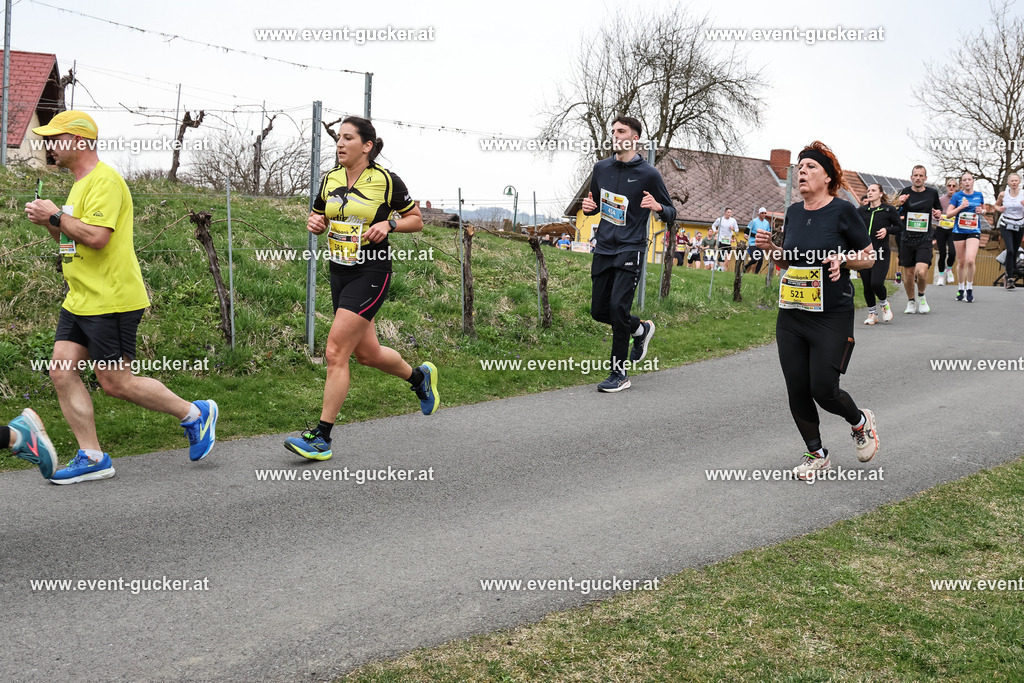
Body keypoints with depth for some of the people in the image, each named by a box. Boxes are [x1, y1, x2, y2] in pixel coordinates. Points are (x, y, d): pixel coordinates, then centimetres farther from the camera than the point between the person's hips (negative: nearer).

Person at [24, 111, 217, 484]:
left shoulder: (105, 181, -14)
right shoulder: (81, 184, 19)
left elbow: (96, 237, -26)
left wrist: (56, 215, -14)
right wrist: (49, 223, 8)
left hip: (111, 300, -10)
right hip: (80, 300, 10)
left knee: (115, 382, -5)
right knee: (62, 371, 2)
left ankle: (195, 414, 12)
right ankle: (93, 457, 7)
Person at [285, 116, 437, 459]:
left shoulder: (386, 181, -8)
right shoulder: (330, 179, 7)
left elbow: (416, 220, 2)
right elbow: (318, 219, 19)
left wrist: (388, 224, -16)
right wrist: (314, 222, -4)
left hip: (371, 273, -7)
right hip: (339, 272, 7)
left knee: (336, 352, -13)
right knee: (367, 353, 15)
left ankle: (321, 437, -6)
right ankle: (420, 376, 44)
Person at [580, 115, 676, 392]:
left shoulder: (648, 174, -5)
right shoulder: (601, 168, 9)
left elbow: (671, 214, 1)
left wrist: (658, 207, -22)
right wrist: (588, 207, 0)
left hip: (630, 249, -6)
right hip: (603, 248, 6)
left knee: (618, 306, -16)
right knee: (598, 311, 7)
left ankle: (619, 373, -4)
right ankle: (641, 329, 36)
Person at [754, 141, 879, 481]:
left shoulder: (843, 211, -6)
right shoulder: (794, 212, 10)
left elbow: (869, 256, 0)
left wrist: (843, 259, -18)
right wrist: (770, 248, 2)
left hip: (832, 317, -5)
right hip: (791, 316, 6)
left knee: (824, 390, -8)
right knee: (797, 390, 4)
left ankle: (861, 422, 26)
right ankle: (816, 454, 23)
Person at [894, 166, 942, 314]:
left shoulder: (932, 193, 5)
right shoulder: (905, 192, 3)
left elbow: (938, 210, 21)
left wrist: (938, 214, -3)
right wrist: (898, 204, -14)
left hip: (925, 239, -1)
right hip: (907, 239, 1)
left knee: (921, 272, -17)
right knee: (908, 274, 6)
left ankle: (921, 296, 12)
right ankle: (911, 301, 28)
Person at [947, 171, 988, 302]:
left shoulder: (979, 195, 6)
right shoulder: (957, 196, 0)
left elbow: (984, 210, 21)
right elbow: (948, 214, -1)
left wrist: (981, 211, -2)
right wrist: (960, 207, -15)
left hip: (974, 232, 0)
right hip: (959, 231, 0)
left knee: (970, 260, -17)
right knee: (961, 262, 6)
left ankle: (969, 289, -2)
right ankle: (961, 289, 22)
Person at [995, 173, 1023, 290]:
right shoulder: (1003, 194, -1)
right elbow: (996, 204, 17)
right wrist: (999, 209, -5)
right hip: (1006, 226, -2)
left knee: (1014, 252, 9)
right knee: (1010, 250, -19)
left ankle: (1009, 276, 28)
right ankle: (1009, 280, -16)